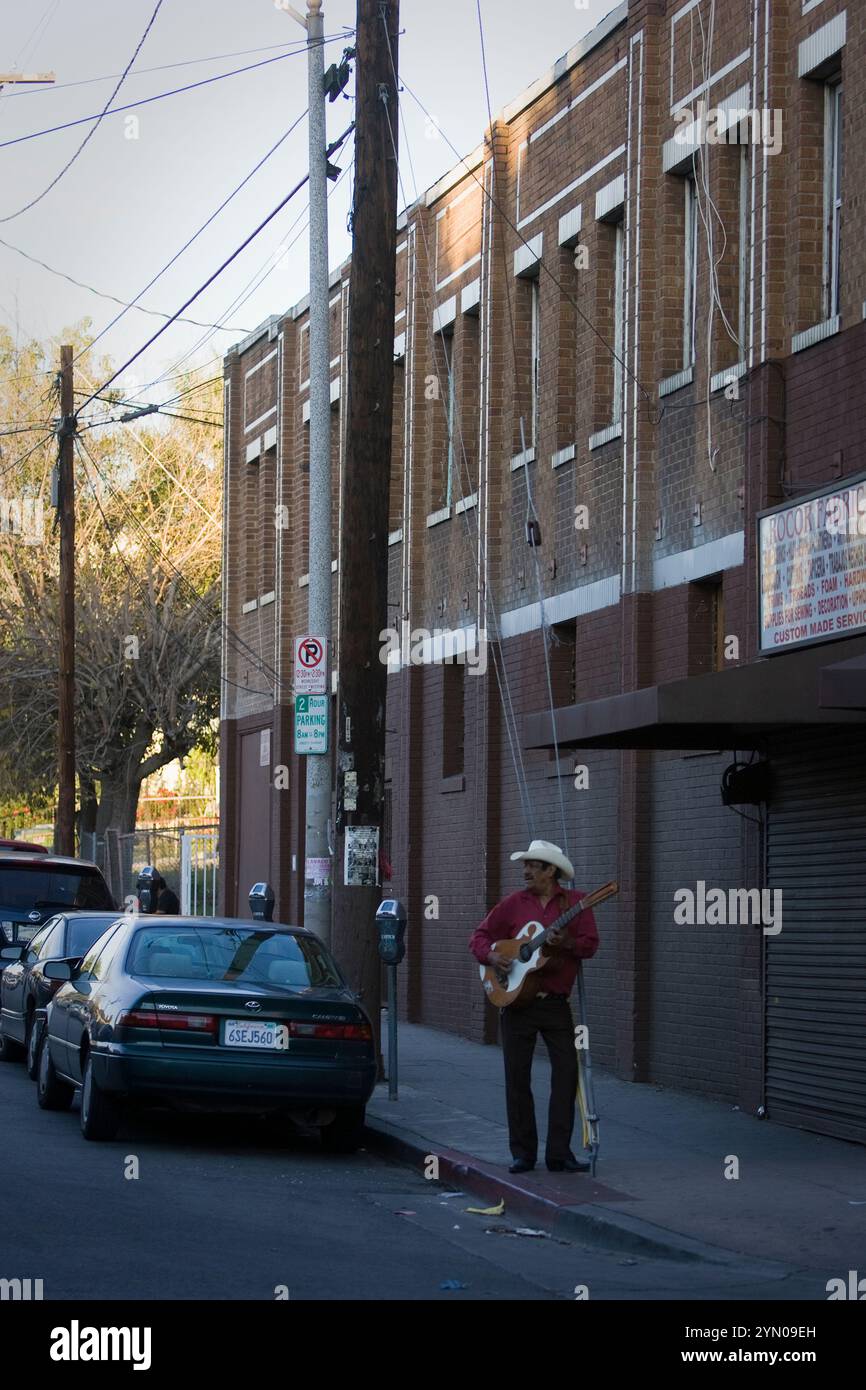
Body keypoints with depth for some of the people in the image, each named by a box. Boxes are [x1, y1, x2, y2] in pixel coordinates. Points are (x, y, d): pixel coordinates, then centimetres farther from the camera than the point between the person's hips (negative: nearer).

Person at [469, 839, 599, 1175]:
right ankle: (523, 1152, 10)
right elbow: (479, 936, 9)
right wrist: (491, 955, -11)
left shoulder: (575, 902, 1)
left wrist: (566, 943, -23)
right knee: (517, 1077, 3)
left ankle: (559, 1153, -2)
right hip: (516, 1000, 1)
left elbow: (590, 944, -5)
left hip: (556, 1004, -1)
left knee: (566, 1072, -7)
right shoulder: (513, 904, 5)